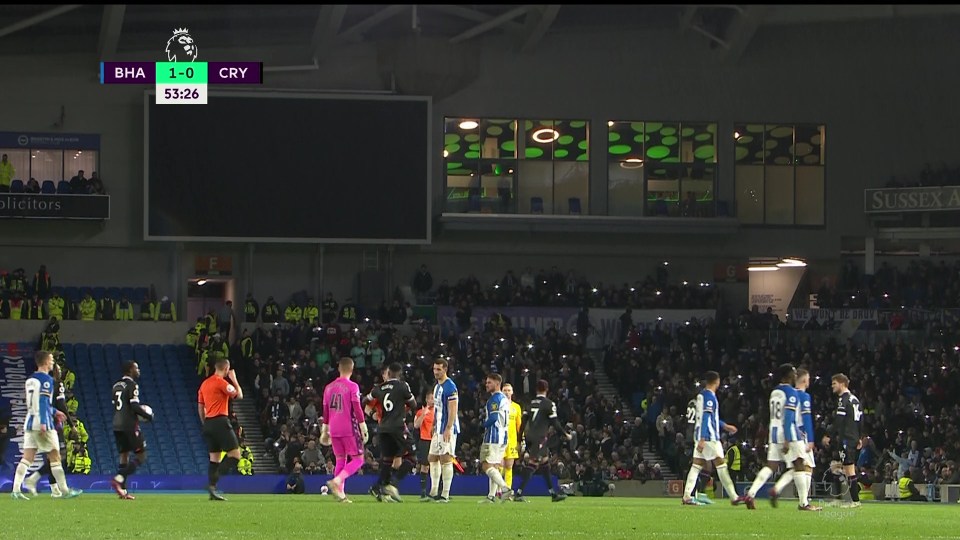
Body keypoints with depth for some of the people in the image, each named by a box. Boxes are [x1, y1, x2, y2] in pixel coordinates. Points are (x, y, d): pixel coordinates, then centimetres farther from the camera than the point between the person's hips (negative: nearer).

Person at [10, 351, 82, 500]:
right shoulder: (46, 380, -8)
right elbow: (43, 401, -19)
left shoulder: (30, 380, 17)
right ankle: (65, 491, 9)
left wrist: (53, 411, 39)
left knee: (27, 458, 1)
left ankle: (16, 489, -11)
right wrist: (43, 423, -25)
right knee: (55, 457, 2)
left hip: (29, 422, 7)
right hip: (43, 424, -7)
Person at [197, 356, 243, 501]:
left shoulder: (205, 383, 15)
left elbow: (200, 407, 19)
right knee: (235, 455, -6)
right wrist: (234, 379, 6)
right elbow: (239, 395, -7)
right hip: (220, 421, -8)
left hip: (208, 423, 8)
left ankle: (212, 490, 3)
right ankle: (213, 483, -19)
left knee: (214, 457, 10)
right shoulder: (221, 382, -9)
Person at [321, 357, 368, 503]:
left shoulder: (329, 387, 11)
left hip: (334, 430, 6)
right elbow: (357, 409, -13)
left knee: (340, 459, 13)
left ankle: (340, 493, 6)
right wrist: (363, 427, -9)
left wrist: (325, 429, 22)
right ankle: (337, 480, -21)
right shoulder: (352, 387, -8)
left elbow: (325, 411, 15)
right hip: (349, 429, -6)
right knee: (358, 459, 1)